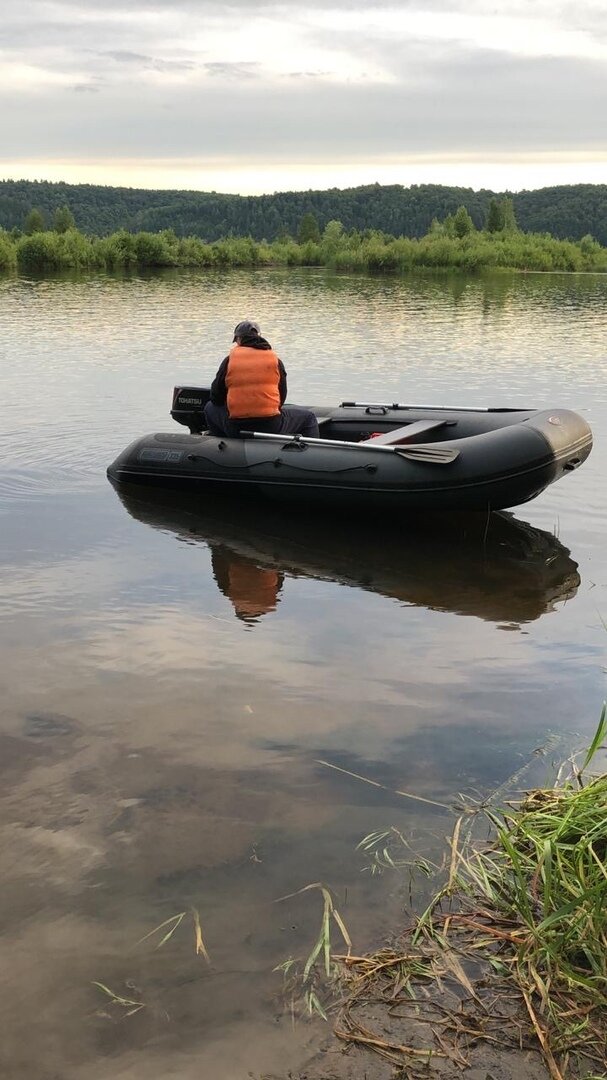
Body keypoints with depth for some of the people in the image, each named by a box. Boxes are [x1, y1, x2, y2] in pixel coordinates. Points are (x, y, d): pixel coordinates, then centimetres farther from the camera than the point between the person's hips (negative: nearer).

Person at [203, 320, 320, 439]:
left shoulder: (230, 360, 4)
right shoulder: (275, 359, 7)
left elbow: (216, 399, 8)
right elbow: (282, 397, 10)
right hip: (272, 427, -1)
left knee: (210, 408, 32)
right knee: (308, 417, 24)